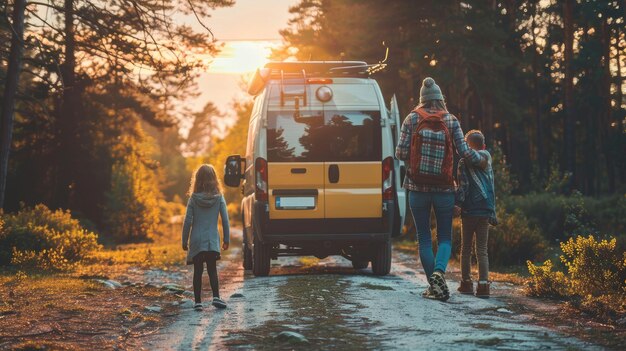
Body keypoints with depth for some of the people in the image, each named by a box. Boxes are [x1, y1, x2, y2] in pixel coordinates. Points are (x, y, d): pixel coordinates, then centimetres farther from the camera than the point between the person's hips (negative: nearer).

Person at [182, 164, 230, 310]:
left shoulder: (194, 199, -4)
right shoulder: (219, 198, -2)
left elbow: (188, 221, -4)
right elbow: (225, 220, -1)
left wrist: (184, 241, 5)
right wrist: (226, 239, 8)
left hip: (196, 241, 0)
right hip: (212, 241, 0)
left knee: (198, 271, 8)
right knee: (212, 270, 8)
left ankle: (198, 302, 5)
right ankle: (216, 297, -10)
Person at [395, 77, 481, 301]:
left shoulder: (412, 120, -1)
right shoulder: (451, 121, -1)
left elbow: (401, 153, -5)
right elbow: (464, 151, -5)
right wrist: (481, 158, 14)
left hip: (418, 188, 0)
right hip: (444, 188, 0)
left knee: (424, 238, 9)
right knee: (445, 237, 9)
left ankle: (434, 286, 5)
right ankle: (439, 271, -19)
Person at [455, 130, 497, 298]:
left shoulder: (464, 162, -2)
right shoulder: (487, 160, 12)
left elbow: (463, 185, -12)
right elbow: (491, 188, 15)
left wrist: (458, 204, -15)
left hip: (469, 211, -3)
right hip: (485, 212, 3)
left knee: (466, 248, 10)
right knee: (482, 250, 3)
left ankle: (466, 282, 15)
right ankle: (483, 284, -9)